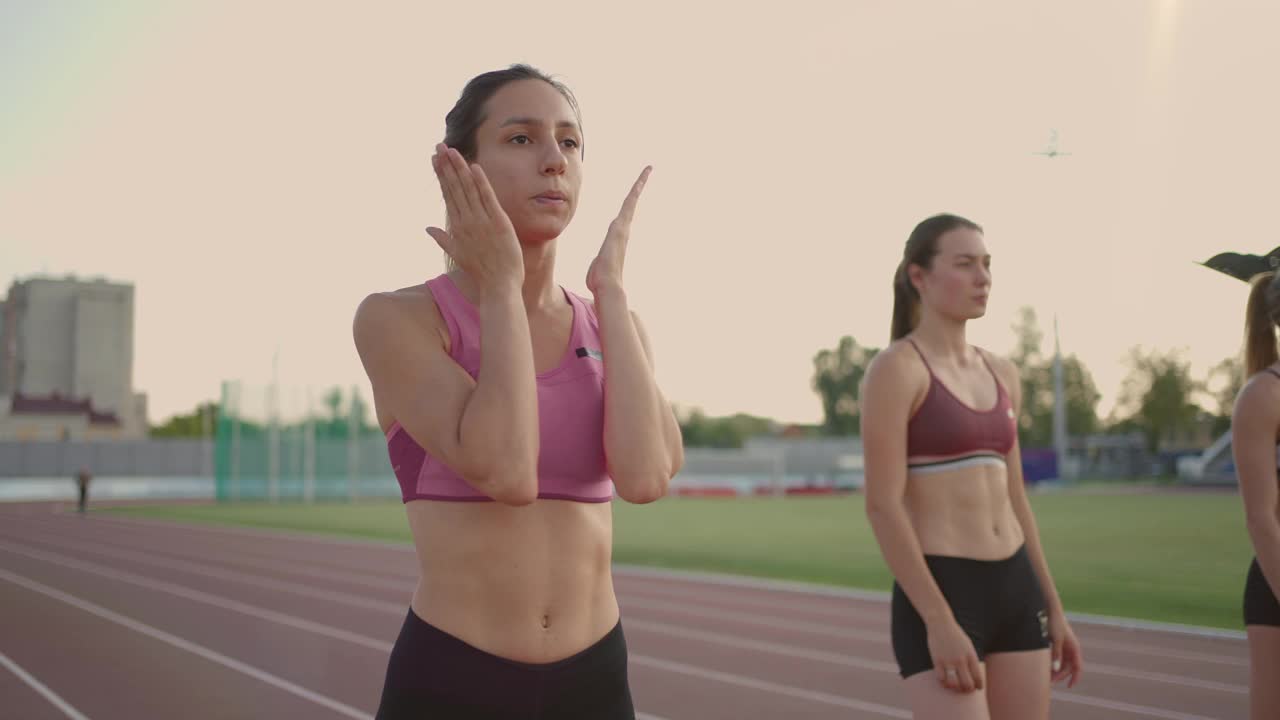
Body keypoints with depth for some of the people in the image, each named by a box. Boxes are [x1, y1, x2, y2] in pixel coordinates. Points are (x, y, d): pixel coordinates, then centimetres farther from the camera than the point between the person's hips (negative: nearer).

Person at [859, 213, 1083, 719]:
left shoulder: (1002, 375, 13)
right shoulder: (895, 368, -11)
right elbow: (882, 506, -16)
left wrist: (1053, 609, 16)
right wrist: (940, 623, -21)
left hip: (1015, 592, 8)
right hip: (937, 597, -8)